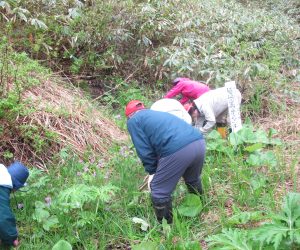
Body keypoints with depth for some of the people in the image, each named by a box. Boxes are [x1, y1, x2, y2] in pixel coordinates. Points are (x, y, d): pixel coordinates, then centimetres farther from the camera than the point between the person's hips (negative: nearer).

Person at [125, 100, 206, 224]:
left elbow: (144, 151, 7)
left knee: (159, 191, 12)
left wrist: (153, 171, 22)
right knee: (193, 180, 34)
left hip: (177, 150, -8)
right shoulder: (156, 113, 37)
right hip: (199, 142, 8)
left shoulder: (133, 121, 16)